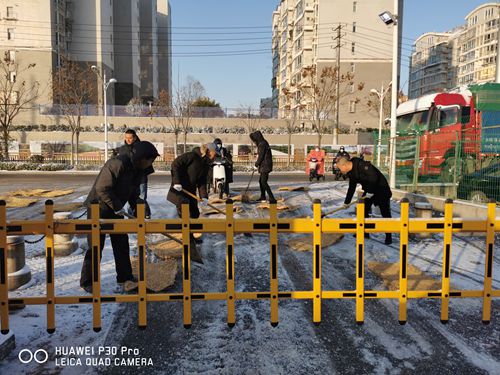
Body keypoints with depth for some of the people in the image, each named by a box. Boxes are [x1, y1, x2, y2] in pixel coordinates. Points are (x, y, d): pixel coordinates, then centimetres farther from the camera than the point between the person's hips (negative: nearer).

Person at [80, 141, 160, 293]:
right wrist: (117, 207, -24)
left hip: (115, 210, 9)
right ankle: (87, 281, 12)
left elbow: (133, 192, 10)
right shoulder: (117, 164, -28)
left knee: (121, 242, 11)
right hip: (98, 208, -8)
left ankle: (125, 276, 24)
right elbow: (102, 188, -29)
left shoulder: (138, 170, 1)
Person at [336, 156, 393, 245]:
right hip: (368, 191, 9)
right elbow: (351, 188, 14)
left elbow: (373, 177, -31)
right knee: (363, 211, 9)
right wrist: (346, 202, 15)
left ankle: (388, 236, 4)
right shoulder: (351, 173, 3)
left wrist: (370, 192, -27)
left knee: (385, 213, -4)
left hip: (381, 189, -9)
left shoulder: (361, 165, -25)